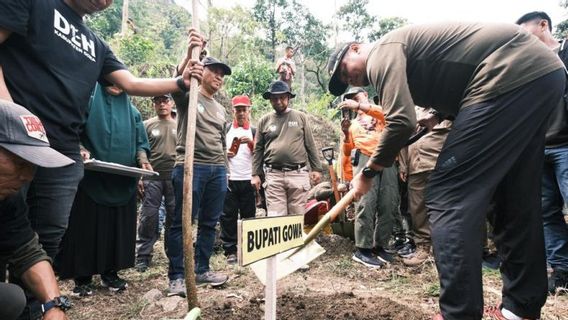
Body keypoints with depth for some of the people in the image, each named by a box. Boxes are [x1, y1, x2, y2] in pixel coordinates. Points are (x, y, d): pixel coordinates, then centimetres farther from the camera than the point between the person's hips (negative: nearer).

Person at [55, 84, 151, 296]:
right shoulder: (88, 100, 4)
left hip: (123, 182, 4)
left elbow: (140, 142, 14)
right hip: (90, 179, -4)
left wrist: (143, 161, -5)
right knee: (87, 227, 1)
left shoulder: (131, 110, 15)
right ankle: (83, 278, 12)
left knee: (118, 227, 7)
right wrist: (82, 150, -22)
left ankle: (110, 273, 19)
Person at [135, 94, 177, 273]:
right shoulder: (147, 125, 6)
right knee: (149, 216, 0)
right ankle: (143, 256, 9)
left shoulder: (179, 126, 11)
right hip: (152, 178, -1)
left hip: (175, 177, 2)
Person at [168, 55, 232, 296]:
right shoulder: (188, 96, 3)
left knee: (209, 223, 9)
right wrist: (190, 55, -40)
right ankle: (177, 276, 6)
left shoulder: (221, 109, 23)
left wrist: (224, 169, 21)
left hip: (218, 170, 7)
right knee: (182, 222, -3)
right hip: (190, 167, -6)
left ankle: (201, 270, 21)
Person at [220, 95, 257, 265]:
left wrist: (251, 142, -13)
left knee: (248, 216, 4)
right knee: (228, 216, 0)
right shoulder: (225, 128, 11)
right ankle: (230, 251, 7)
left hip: (248, 180, 0)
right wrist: (224, 153, -9)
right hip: (229, 180, 0)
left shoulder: (254, 131, 12)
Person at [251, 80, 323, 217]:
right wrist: (255, 174, 6)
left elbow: (310, 145, 9)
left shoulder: (300, 117, 9)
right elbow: (258, 149, 11)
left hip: (298, 174, 0)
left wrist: (316, 169, 4)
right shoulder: (264, 121, 10)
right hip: (273, 175, 0)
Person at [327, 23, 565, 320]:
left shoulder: (382, 53, -5)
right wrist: (437, 117, 19)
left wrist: (368, 172, -6)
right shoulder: (402, 53, 25)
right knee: (516, 200, 13)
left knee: (448, 198, -12)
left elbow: (402, 122, -18)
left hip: (512, 75, -11)